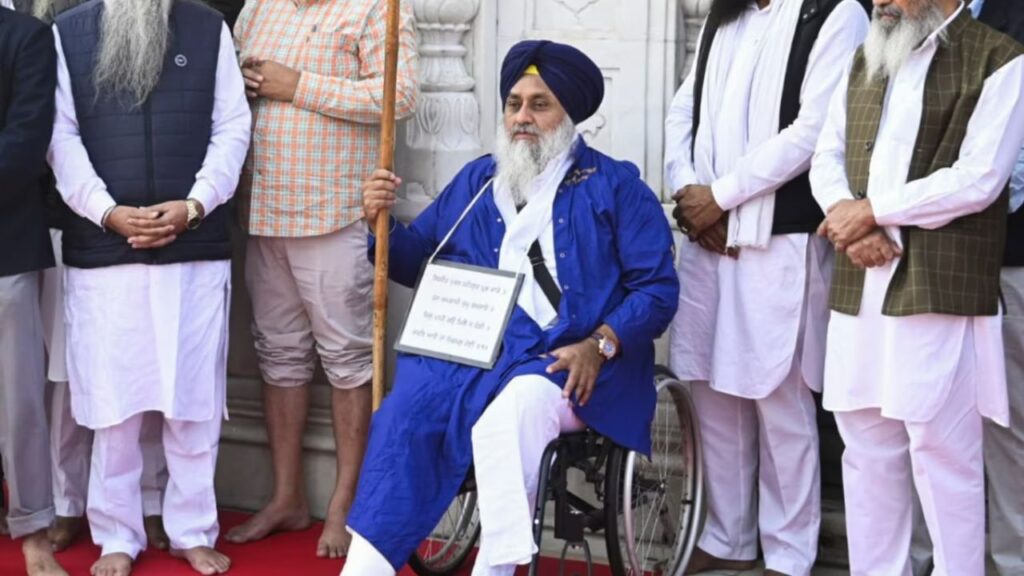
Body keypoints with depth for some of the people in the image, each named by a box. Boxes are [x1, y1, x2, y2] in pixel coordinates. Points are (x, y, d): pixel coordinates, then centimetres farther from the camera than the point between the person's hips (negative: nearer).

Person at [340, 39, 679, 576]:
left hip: (566, 361, -3)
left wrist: (599, 346, -15)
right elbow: (418, 261, 22)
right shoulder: (474, 181, 20)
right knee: (403, 415, -25)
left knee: (510, 414, -36)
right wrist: (382, 223, 0)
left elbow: (657, 287, 1)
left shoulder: (615, 186, 7)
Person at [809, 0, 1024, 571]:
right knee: (866, 449, 11)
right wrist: (851, 227, -6)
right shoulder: (864, 59, 18)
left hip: (940, 291, -6)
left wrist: (872, 211, -9)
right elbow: (827, 157, 14)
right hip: (859, 289, 6)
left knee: (943, 454, -3)